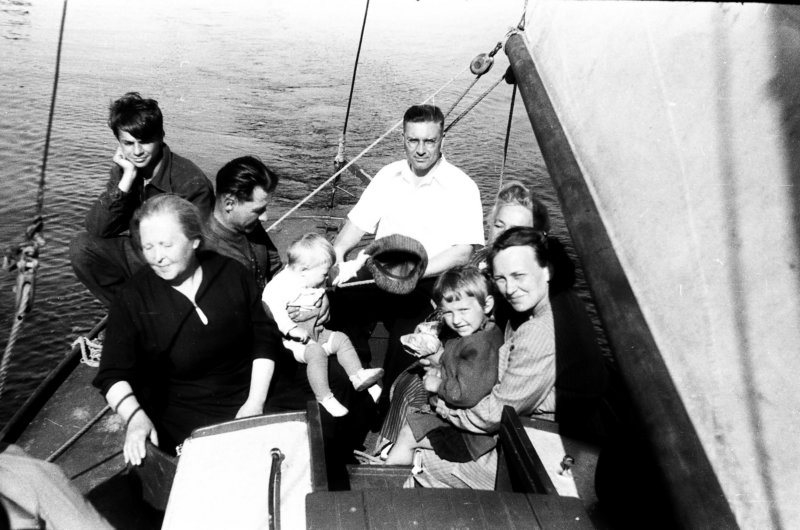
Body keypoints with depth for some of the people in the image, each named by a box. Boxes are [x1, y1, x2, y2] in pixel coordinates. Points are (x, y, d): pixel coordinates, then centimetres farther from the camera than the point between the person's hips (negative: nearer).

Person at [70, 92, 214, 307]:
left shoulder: (191, 182, -22)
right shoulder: (123, 169, -3)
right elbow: (96, 230, -12)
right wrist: (126, 179, -20)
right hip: (142, 255, 6)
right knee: (81, 247, -9)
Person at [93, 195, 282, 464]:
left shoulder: (231, 273, -2)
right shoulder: (132, 299, -5)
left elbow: (265, 336, 2)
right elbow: (113, 375, -8)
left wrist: (256, 402, -6)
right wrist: (135, 416, -28)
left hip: (247, 399, 3)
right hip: (183, 420, -2)